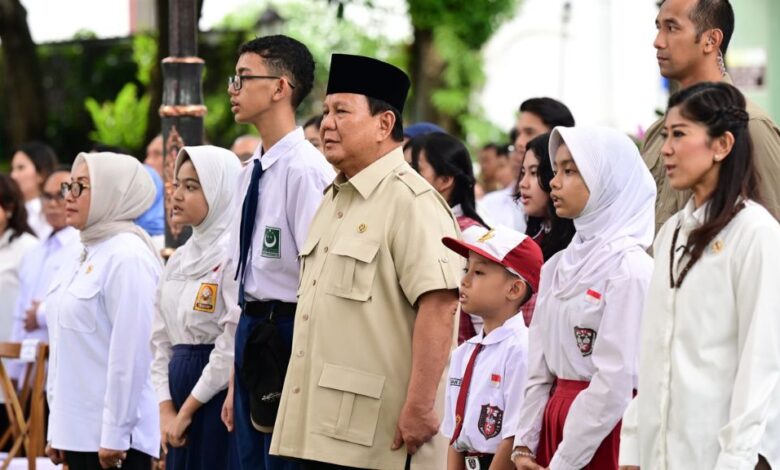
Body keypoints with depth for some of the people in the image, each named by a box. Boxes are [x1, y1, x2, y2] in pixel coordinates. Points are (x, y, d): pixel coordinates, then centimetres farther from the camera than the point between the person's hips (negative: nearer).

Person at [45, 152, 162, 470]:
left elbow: (130, 353, -18)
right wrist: (57, 431, 18)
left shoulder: (127, 256, -13)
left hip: (112, 434, -9)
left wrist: (115, 435, -19)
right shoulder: (85, 257, 15)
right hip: (78, 429, 9)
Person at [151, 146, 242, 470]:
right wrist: (166, 408, 2)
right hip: (181, 400, 8)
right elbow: (160, 340, 15)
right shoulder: (178, 260, 15)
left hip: (219, 400, -8)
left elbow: (234, 344, -16)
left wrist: (189, 407, -10)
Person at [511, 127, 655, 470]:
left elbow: (616, 380, -16)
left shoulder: (630, 269, -12)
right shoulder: (557, 267, 11)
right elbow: (539, 367, 12)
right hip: (558, 420, 7)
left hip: (602, 434, -7)